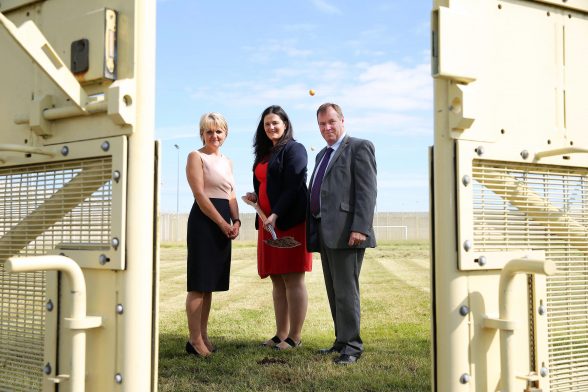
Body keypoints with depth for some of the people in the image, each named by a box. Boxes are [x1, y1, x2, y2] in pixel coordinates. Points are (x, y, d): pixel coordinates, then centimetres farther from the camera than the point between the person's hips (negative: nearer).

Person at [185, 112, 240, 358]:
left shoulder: (227, 161, 19)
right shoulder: (196, 157, -3)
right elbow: (200, 194, -11)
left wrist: (236, 222, 0)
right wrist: (223, 223, -14)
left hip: (224, 224, 7)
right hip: (204, 220, -7)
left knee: (211, 283, 9)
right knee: (199, 284, -6)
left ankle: (203, 336, 16)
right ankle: (195, 340, -1)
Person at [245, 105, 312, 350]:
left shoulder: (294, 149, -3)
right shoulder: (265, 153, 20)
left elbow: (293, 186, -13)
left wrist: (276, 215, -21)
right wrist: (255, 197, 6)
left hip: (289, 220, -8)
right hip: (267, 221, 8)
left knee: (292, 279, -5)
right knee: (277, 280, 9)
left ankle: (295, 337, 0)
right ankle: (281, 334, 14)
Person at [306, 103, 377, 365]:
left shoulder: (360, 147, -1)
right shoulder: (322, 155, 24)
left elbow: (367, 191, -11)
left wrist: (360, 228, -21)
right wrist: (312, 231, 14)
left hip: (346, 232, -8)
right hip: (325, 232, 8)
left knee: (346, 291, -6)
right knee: (334, 292, 12)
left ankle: (351, 346, 1)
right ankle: (341, 341, 21)